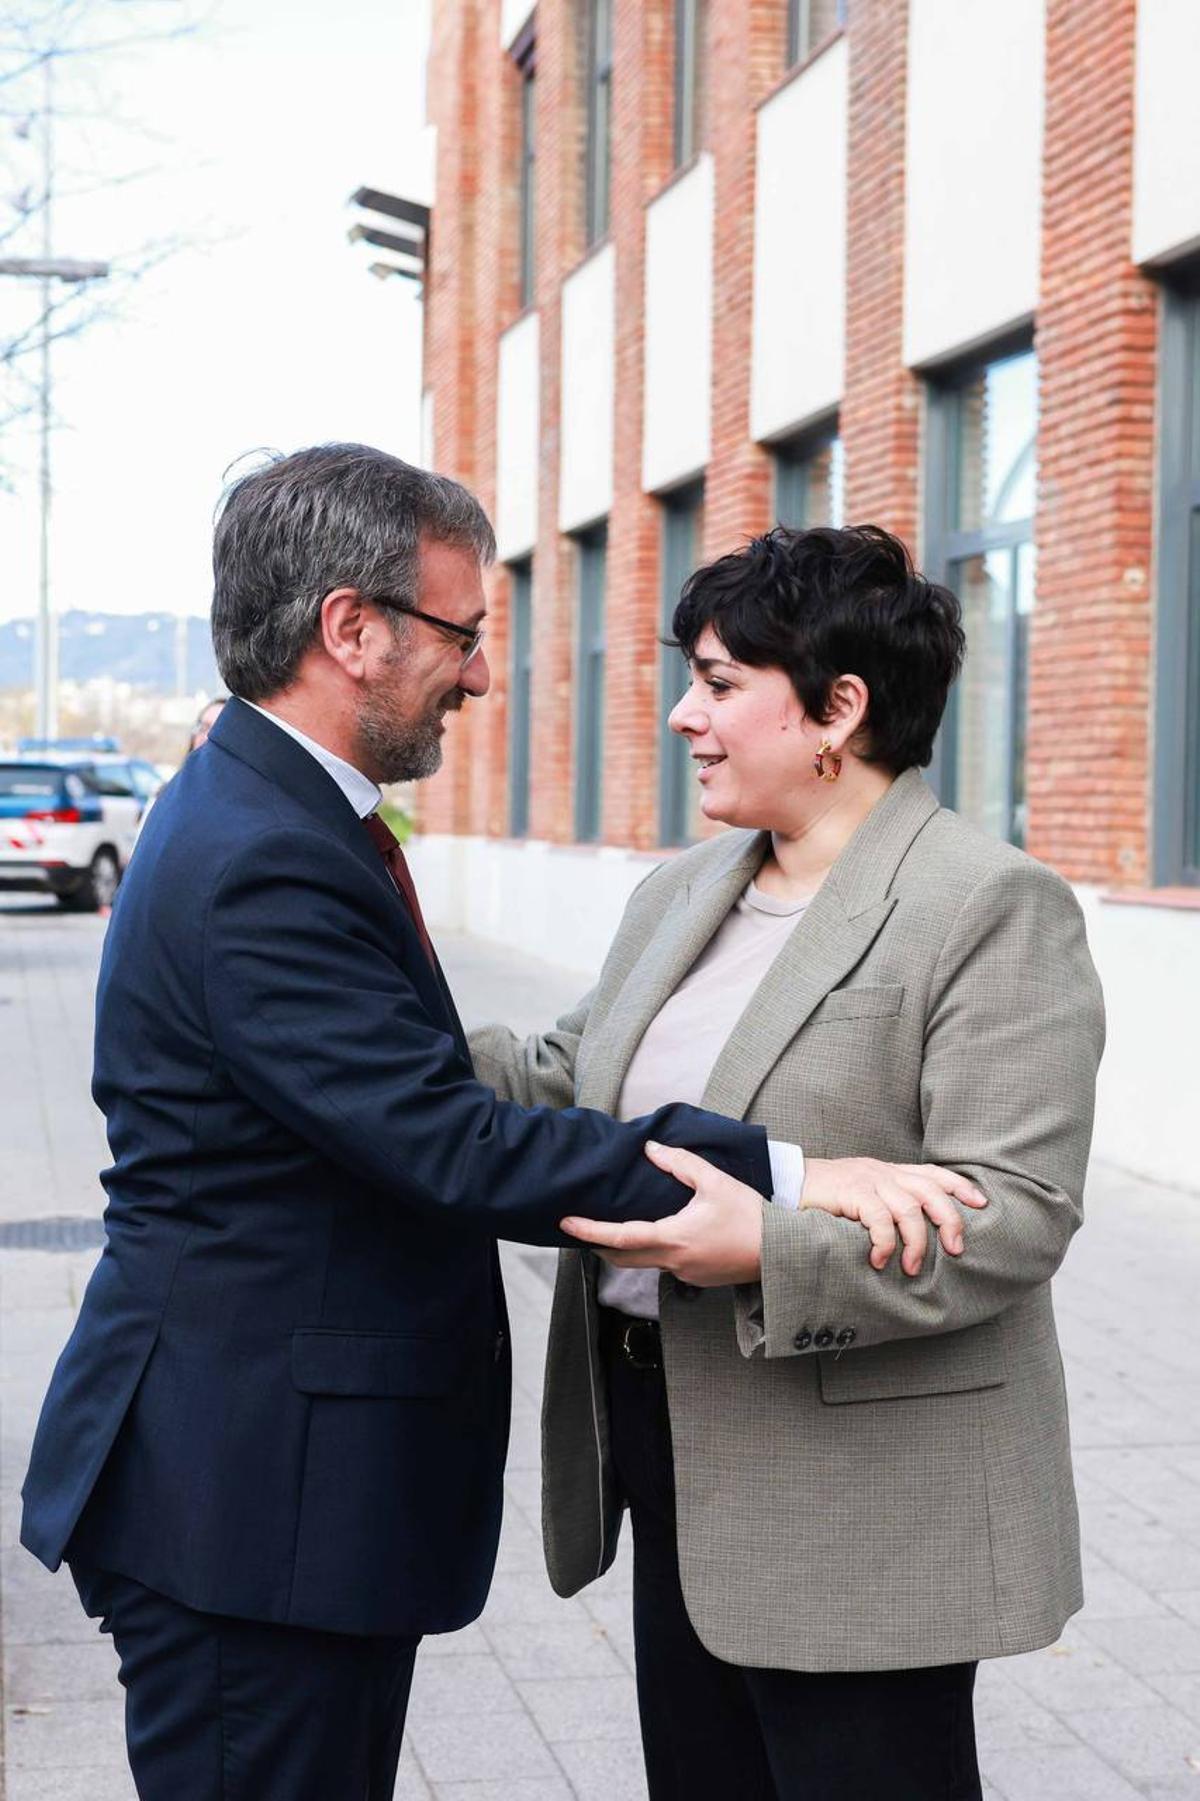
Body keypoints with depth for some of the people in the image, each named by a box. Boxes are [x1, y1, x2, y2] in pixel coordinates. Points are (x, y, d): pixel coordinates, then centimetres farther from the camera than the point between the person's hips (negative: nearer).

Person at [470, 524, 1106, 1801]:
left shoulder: (992, 910, -13)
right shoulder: (683, 893, 14)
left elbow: (1016, 1211, -20)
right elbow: (562, 1090, 12)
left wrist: (769, 1247, -30)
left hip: (859, 1510, -8)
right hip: (678, 1460, 8)